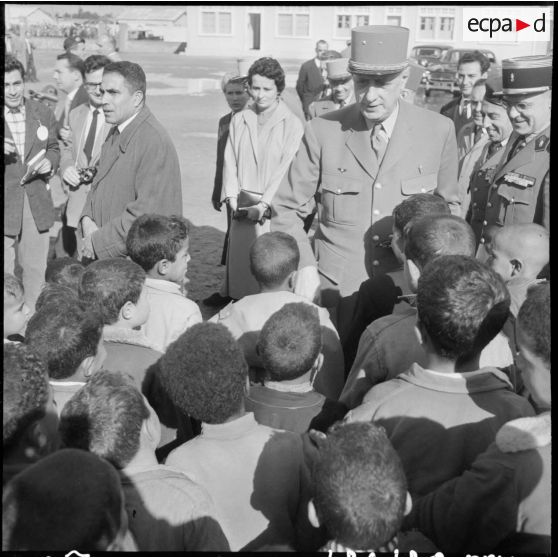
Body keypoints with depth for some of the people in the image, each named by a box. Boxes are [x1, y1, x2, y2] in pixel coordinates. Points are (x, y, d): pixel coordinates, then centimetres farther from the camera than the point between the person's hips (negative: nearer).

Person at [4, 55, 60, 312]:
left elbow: (53, 149, 16)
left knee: (36, 268, 13)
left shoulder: (42, 113, 5)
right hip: (5, 203, -3)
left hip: (37, 203, 3)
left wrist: (49, 162, -7)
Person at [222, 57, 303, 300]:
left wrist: (264, 204, -15)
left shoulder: (292, 125, -4)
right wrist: (232, 196, -3)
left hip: (273, 210, -4)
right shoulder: (239, 120, 11)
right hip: (241, 208, 4)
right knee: (239, 264, 6)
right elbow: (230, 161, 10)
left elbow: (287, 168, -9)